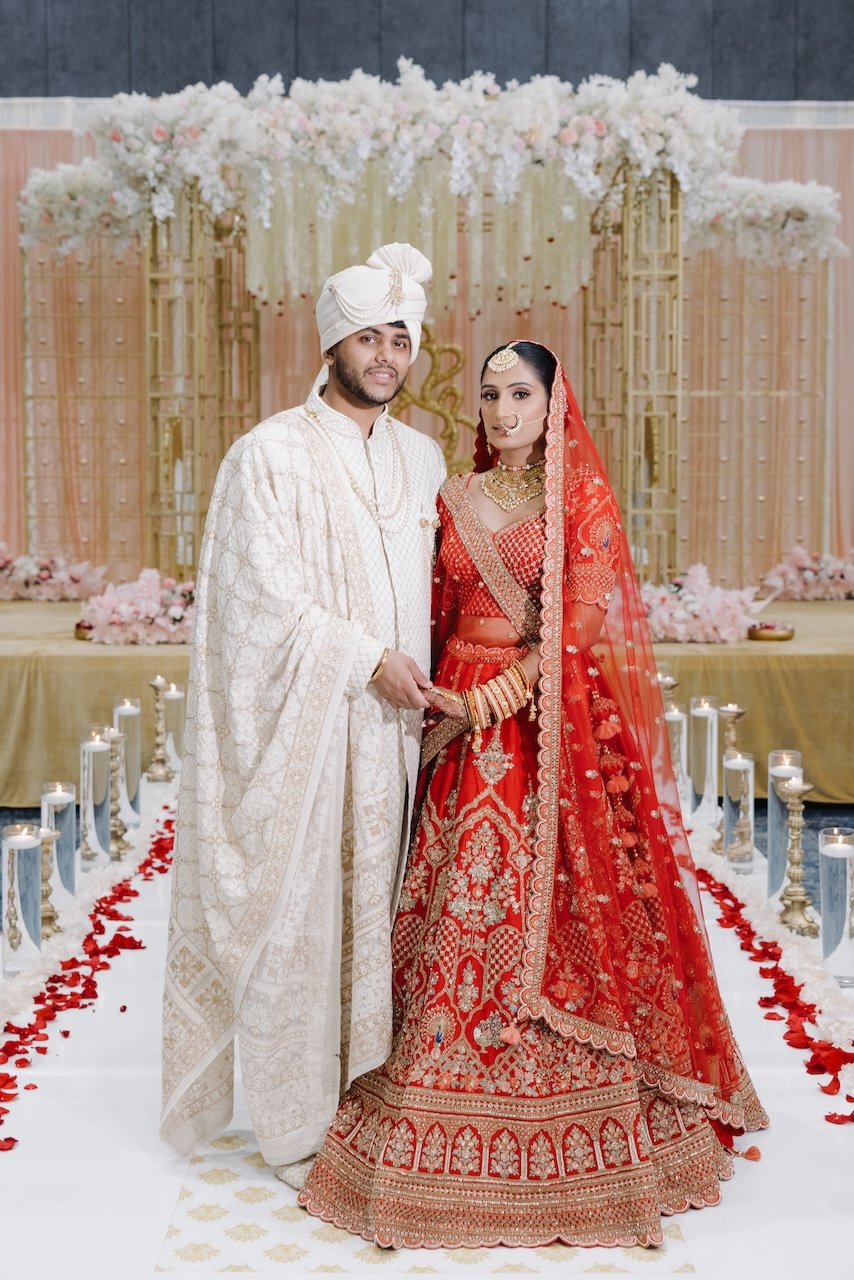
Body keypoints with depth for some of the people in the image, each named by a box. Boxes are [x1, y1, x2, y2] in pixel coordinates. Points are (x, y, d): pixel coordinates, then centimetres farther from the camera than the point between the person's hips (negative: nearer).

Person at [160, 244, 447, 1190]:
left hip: (392, 723, 5)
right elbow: (266, 592, -11)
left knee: (378, 904, 9)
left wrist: (423, 678, 5)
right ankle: (296, 1125, 15)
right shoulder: (271, 453, -5)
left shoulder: (423, 457, 13)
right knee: (296, 910, 1)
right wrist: (368, 660, -12)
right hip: (301, 722, -5)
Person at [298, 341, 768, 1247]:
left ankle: (567, 1110, 14)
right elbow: (437, 613, 13)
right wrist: (438, 701, 1)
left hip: (556, 728, -3)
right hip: (464, 725, 4)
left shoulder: (583, 497, 0)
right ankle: (461, 1114, 15)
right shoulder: (454, 499, 12)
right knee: (461, 908, 3)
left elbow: (583, 620, -8)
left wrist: (503, 691, -14)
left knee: (553, 908, -2)